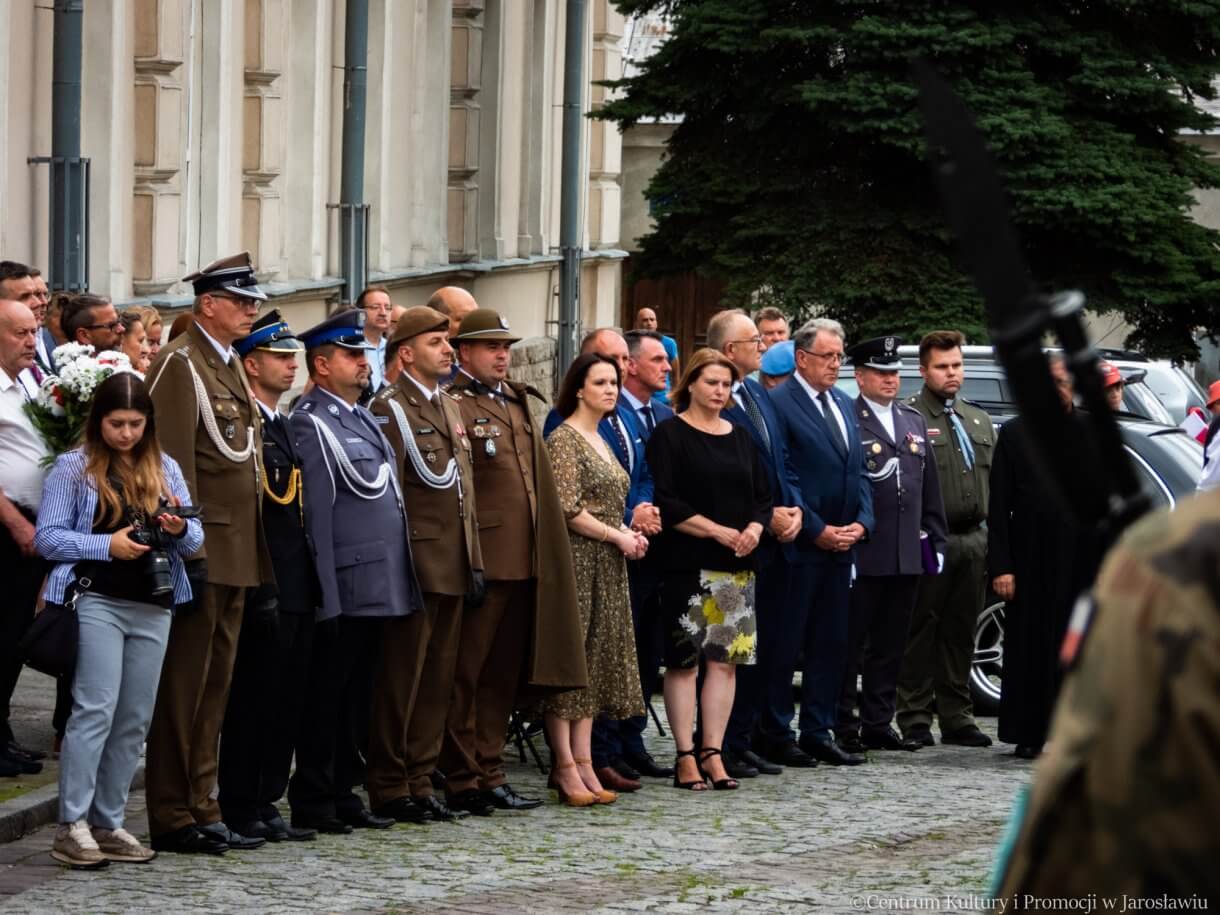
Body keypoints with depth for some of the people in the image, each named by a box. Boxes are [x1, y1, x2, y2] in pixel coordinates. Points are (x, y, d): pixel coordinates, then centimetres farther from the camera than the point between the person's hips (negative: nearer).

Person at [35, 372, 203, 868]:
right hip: (97, 600, -5)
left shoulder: (165, 469, 14)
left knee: (135, 718, 5)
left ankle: (107, 823, 12)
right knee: (96, 709, -12)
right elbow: (47, 538, -4)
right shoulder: (74, 468, 2)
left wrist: (180, 530, -10)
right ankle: (72, 826, -9)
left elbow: (195, 539, 13)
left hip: (153, 607, 5)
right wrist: (108, 545, -15)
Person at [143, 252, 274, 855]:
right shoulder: (179, 363, -11)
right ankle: (173, 818, 0)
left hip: (236, 553, 9)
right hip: (203, 550, -9)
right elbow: (174, 461, -17)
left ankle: (200, 809, 17)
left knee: (214, 686, 12)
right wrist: (189, 550, -21)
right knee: (183, 687, -4)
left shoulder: (231, 366, 17)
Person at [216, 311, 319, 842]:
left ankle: (265, 804, 16)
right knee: (253, 698, -4)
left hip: (296, 590, 9)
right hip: (264, 592, -9)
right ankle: (241, 809, 1)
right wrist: (259, 587, -21)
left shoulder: (286, 426, 19)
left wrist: (308, 583, 17)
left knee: (286, 700, 10)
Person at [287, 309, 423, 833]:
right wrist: (326, 592, -18)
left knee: (358, 698, 12)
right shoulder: (310, 424, -10)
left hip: (378, 588, 9)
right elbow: (314, 512, -14)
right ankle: (311, 803, 2)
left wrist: (402, 581, 19)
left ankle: (342, 794, 19)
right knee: (327, 698, -3)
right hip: (345, 588, -9)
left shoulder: (363, 419, 18)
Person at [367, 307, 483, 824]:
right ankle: (389, 789, 2)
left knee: (438, 682, 10)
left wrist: (474, 562, 15)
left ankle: (419, 784, 15)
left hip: (452, 567, 8)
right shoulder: (390, 408, -8)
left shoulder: (448, 407, 18)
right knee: (402, 681, -3)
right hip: (414, 563, -8)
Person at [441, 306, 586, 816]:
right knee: (465, 674, -2)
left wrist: (543, 554, 18)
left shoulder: (519, 405, 20)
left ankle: (490, 776, 16)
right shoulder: (453, 407, -7)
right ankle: (460, 780, 2)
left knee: (503, 677, 11)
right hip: (478, 559, -8)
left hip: (524, 562, 8)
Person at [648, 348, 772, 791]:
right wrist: (718, 531, -16)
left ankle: (712, 751, 7)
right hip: (688, 565, -6)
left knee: (726, 659, 3)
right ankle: (686, 755, -2)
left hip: (737, 565, 6)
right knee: (683, 659, -4)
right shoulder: (670, 435, -3)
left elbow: (763, 496, 17)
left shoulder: (740, 438, 16)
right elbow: (666, 502, -11)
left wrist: (754, 528, -5)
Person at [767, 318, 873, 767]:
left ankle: (818, 733, 15)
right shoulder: (779, 404, -9)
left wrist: (861, 522, 2)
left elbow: (858, 471, 18)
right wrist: (817, 531, -14)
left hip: (840, 545, 8)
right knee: (784, 643, -3)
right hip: (799, 545, -8)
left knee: (831, 644, 9)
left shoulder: (844, 404, 16)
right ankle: (774, 736, 3)